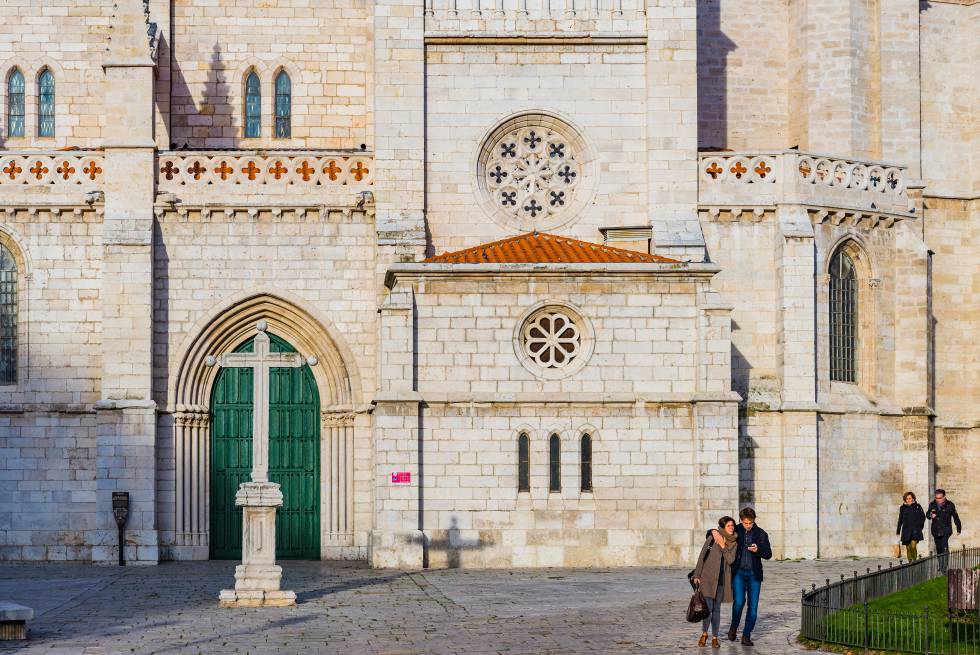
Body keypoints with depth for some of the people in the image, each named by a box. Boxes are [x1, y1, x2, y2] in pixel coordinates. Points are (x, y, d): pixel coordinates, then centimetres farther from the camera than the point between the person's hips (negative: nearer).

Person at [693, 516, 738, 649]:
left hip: (722, 579, 3)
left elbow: (730, 560, -8)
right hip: (707, 577, -3)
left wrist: (723, 546, -16)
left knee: (717, 609, 7)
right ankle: (704, 634, 12)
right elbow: (702, 556, -2)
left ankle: (715, 638, 15)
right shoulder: (712, 538, -5)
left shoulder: (734, 543, 4)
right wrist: (697, 575, -3)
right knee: (708, 607, -9)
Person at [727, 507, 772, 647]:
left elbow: (768, 554, 3)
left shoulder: (761, 534, 3)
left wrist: (758, 550, -18)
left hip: (754, 574, 1)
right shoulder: (735, 531, 1)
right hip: (738, 572, -1)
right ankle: (734, 627, 10)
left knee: (753, 605, -1)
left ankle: (746, 636, 7)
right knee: (739, 601, -16)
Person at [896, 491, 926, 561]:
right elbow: (900, 520, 14)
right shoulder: (903, 508, 9)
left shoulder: (917, 507, 4)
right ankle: (910, 561, 10)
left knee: (913, 546, -17)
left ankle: (915, 560, -4)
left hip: (915, 530, -2)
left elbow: (923, 517, 11)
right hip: (906, 531, 2)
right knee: (908, 547, 2)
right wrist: (898, 531, 13)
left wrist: (919, 525, 2)